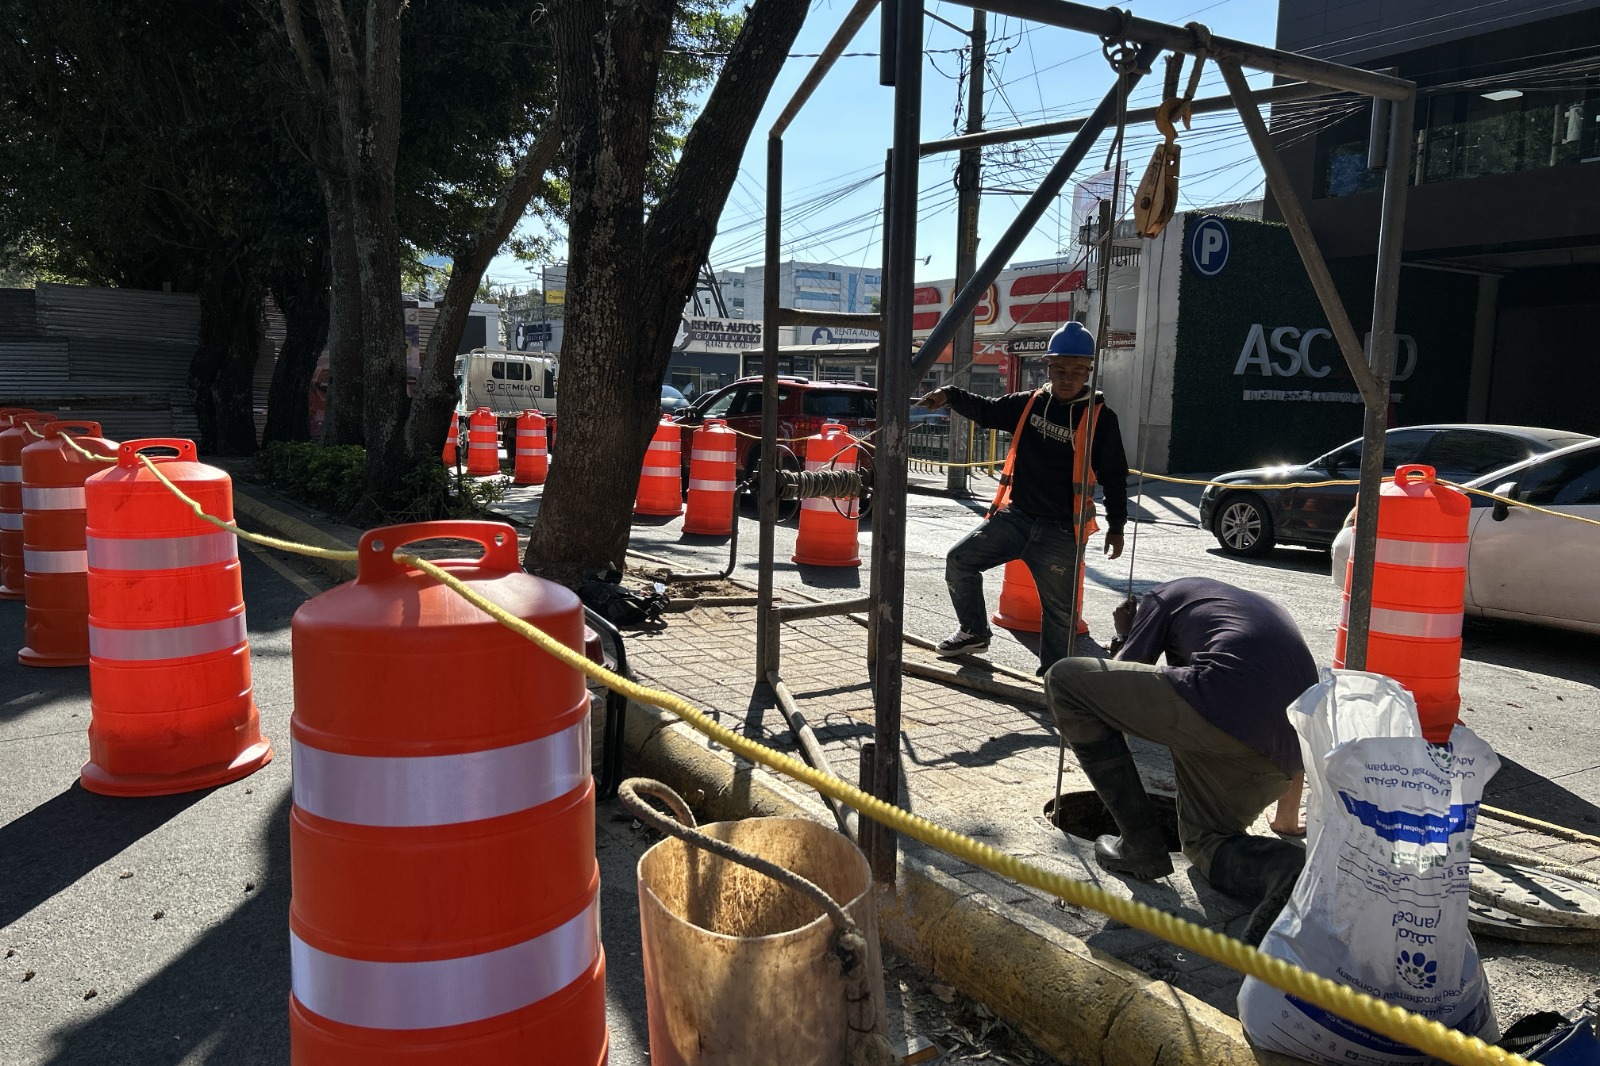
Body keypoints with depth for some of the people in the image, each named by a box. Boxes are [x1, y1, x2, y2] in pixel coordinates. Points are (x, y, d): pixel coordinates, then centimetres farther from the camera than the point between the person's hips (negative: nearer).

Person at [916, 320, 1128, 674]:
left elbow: (1114, 477, -1)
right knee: (959, 560, 1)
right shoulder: (1030, 403, 4)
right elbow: (987, 410, 15)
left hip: (1060, 530, -4)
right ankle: (974, 633, 19)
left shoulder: (1100, 418, -5)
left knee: (1059, 608, 2)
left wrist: (1116, 526, 0)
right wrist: (950, 396, -3)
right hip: (1015, 516, 4)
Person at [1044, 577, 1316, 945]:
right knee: (1204, 839, 29)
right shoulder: (1271, 608, 39)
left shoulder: (1164, 596, 23)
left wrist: (1126, 636, 39)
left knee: (1064, 679, 8)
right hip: (1284, 754, 8)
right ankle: (1289, 868, -5)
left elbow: (1118, 679, 15)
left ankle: (1141, 847, 10)